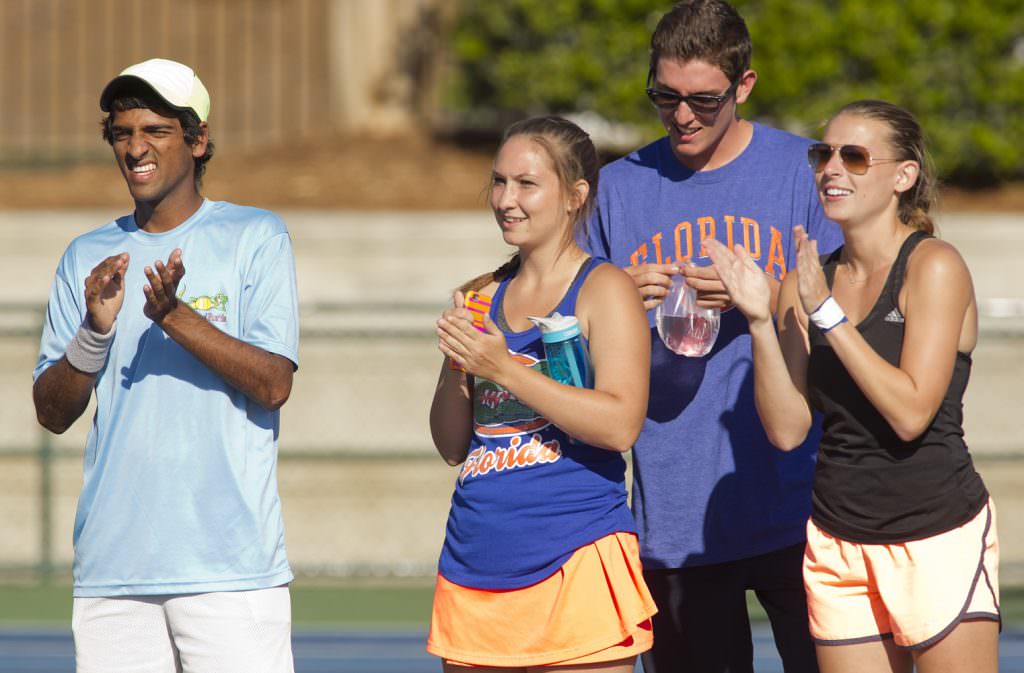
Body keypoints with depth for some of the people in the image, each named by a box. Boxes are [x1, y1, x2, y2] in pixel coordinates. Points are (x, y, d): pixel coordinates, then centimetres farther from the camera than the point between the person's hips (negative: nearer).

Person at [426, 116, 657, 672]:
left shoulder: (605, 289, -2)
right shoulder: (481, 297, 15)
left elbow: (620, 424, -15)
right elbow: (453, 447, 16)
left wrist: (503, 369, -17)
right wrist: (457, 366, -3)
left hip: (577, 557, -6)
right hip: (478, 562, 6)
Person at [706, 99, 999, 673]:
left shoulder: (934, 267, -8)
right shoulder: (806, 284, 7)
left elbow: (910, 413, -17)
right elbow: (787, 428, 1)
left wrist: (828, 313, -16)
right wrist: (760, 320, -10)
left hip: (939, 537, -5)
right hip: (839, 547, 5)